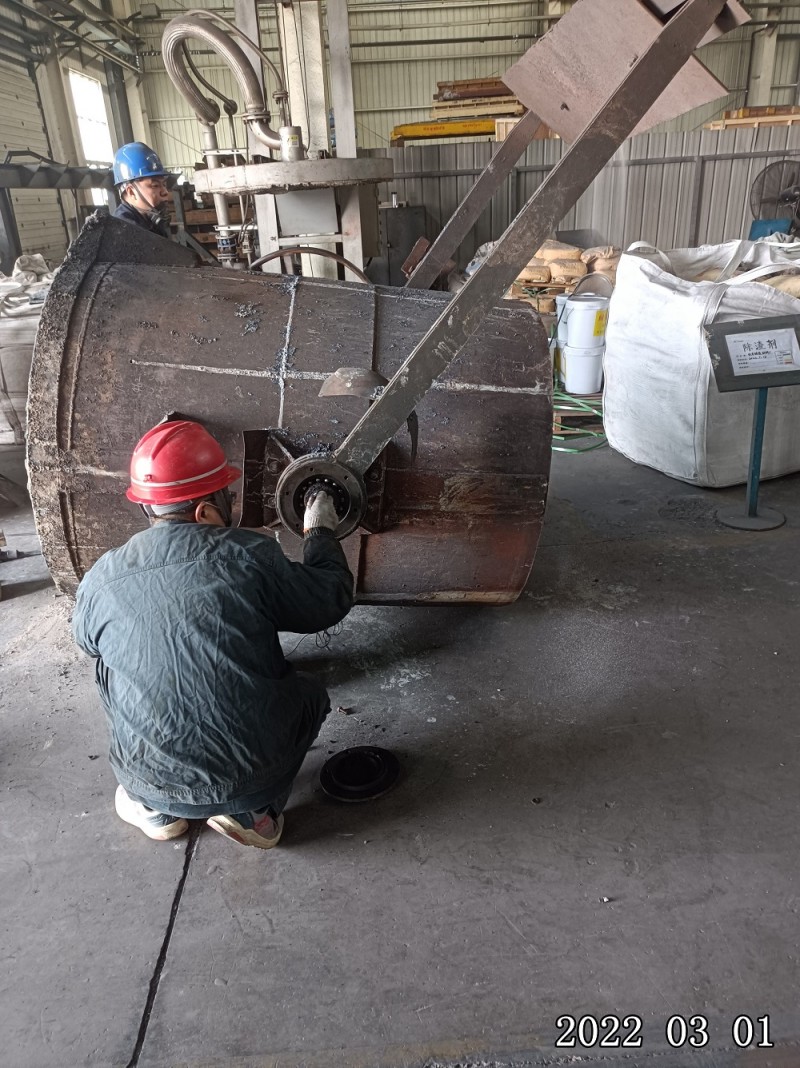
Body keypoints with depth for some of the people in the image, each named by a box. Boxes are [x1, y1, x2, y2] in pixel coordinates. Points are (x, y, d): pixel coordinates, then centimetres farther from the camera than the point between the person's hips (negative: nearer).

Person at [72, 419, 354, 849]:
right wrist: (320, 532, 16)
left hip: (154, 783, 2)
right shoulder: (249, 556, -16)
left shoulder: (99, 581, -8)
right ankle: (255, 811, 10)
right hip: (255, 776, -1)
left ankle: (156, 809, 24)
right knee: (308, 693, 26)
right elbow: (331, 601, -1)